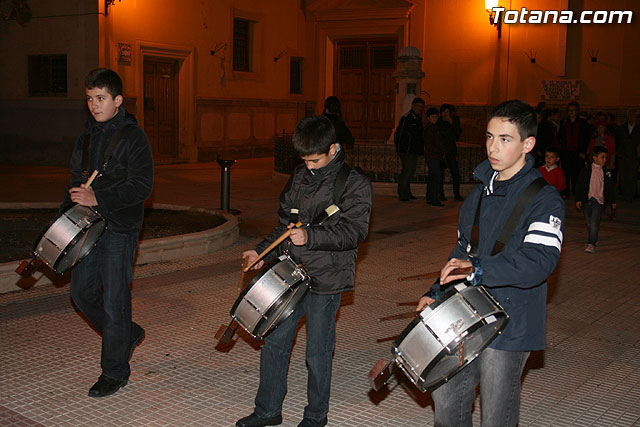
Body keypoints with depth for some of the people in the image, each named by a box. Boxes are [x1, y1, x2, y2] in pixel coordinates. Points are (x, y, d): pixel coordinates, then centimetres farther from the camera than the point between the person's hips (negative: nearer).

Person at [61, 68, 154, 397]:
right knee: (81, 290, 12)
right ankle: (127, 334, 33)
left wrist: (98, 198, -24)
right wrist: (68, 212, 8)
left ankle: (115, 372, 12)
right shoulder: (88, 136, 13)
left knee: (114, 299, -2)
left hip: (120, 228, -7)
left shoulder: (133, 137, -10)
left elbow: (142, 187, -17)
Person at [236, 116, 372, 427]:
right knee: (274, 341, 9)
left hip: (325, 281, -6)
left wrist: (310, 237, -27)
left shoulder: (355, 184, -9)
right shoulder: (299, 177, 10)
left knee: (317, 352, 5)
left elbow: (353, 232, -17)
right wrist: (262, 251, 9)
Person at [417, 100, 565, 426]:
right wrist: (437, 292, 10)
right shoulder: (481, 193, 11)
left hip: (509, 328, -7)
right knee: (446, 398, 17)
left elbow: (540, 261, -26)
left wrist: (479, 269, -32)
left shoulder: (544, 200, -13)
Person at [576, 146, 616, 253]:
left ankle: (591, 244, -11)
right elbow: (580, 186, 3)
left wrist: (613, 201, 15)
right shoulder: (586, 171, 1)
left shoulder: (606, 172, 6)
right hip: (587, 200, 1)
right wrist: (578, 199, -2)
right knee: (589, 223, 9)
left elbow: (611, 187, 14)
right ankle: (593, 239, 31)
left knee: (594, 222, -13)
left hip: (599, 200, -1)